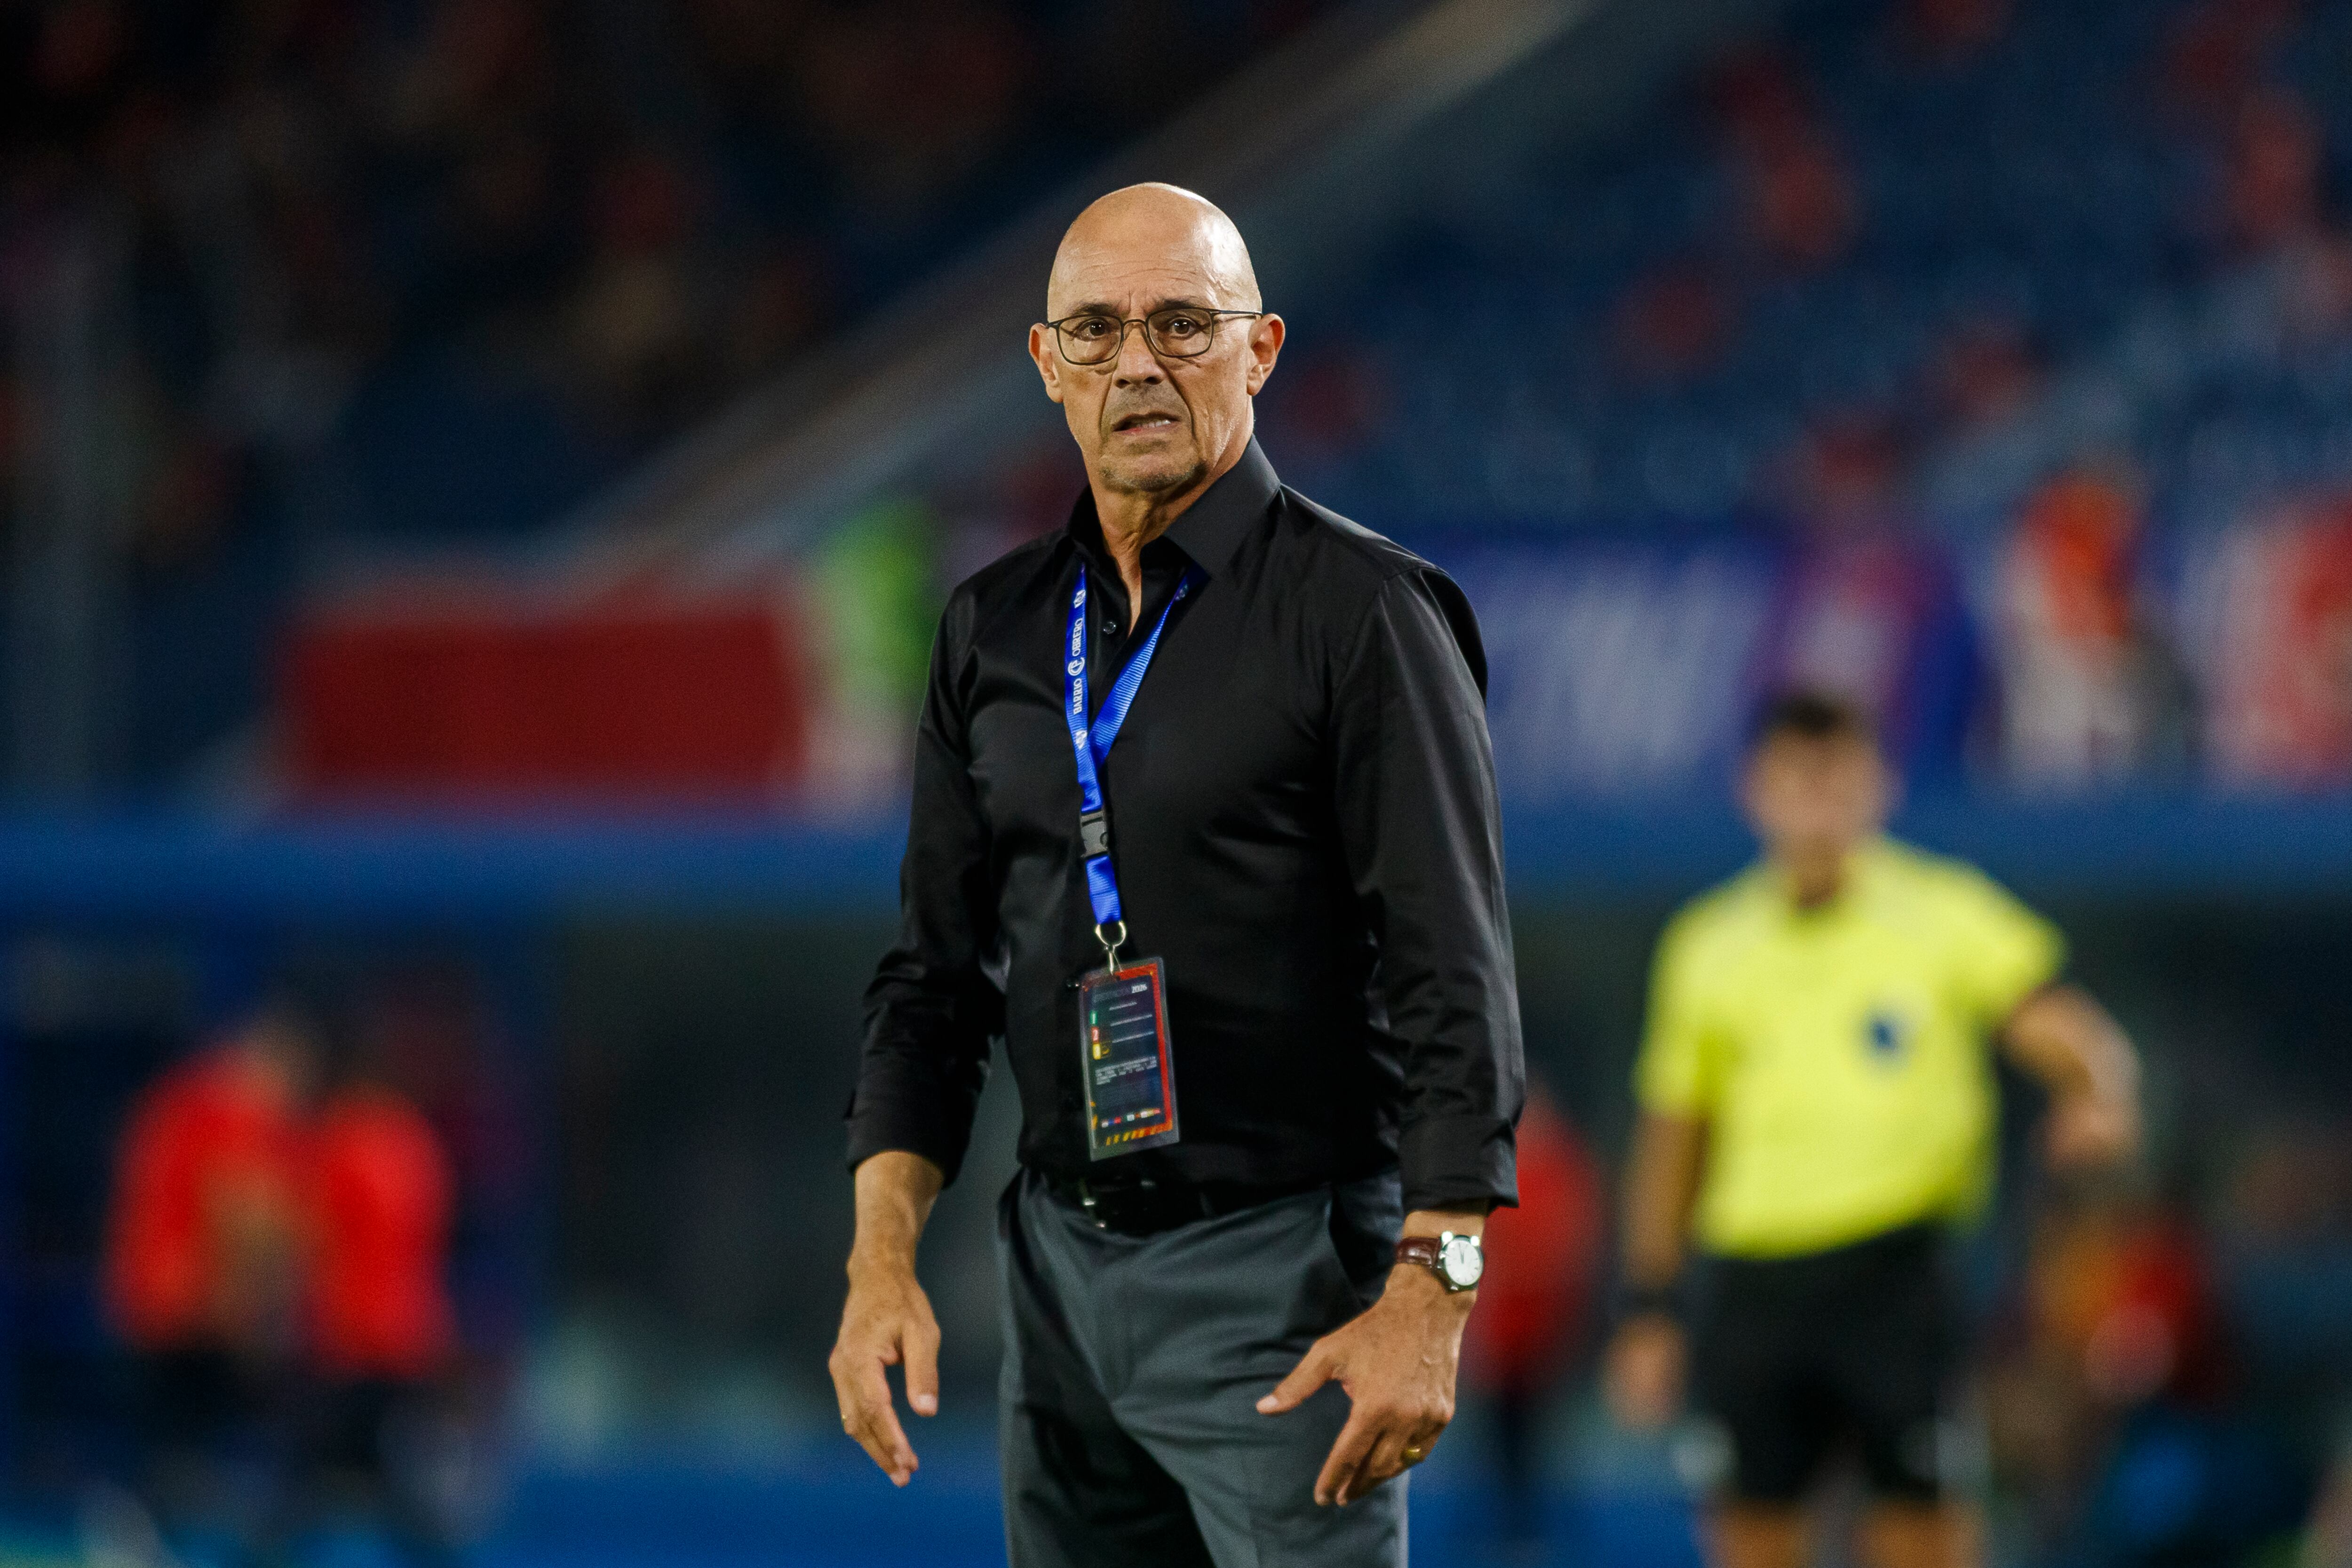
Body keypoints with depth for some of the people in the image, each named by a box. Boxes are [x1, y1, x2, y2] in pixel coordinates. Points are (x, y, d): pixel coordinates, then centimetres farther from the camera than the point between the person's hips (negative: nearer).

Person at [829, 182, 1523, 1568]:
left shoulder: (1362, 611, -6)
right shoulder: (994, 630, 11)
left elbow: (1454, 980, -11)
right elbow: (939, 973, 15)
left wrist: (1430, 1295, -20)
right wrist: (883, 1260, 2)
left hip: (1280, 1275, -6)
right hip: (1062, 1267, 6)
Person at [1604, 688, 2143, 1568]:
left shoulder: (1945, 916, 5)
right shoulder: (1709, 946, 13)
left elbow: (2074, 1037, -3)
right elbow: (1671, 1140, 19)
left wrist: (2098, 1098, -26)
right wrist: (1648, 1313, 15)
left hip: (1894, 1270, -3)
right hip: (1751, 1280, 3)